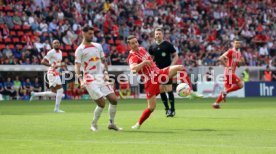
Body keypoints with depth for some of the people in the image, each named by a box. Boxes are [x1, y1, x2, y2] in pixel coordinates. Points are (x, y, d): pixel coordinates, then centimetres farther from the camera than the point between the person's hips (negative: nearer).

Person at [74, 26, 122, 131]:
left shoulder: (98, 46, 13)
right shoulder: (80, 50, -5)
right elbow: (77, 66, -12)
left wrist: (106, 73, 5)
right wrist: (81, 79, -27)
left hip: (101, 77, 6)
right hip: (90, 79, -6)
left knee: (114, 100, -2)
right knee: (102, 103, -13)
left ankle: (111, 123, 14)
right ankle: (94, 125, 7)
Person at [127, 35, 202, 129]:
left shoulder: (141, 49, 10)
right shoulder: (132, 57, -17)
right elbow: (133, 69, -39)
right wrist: (144, 62, -44)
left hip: (158, 73, 7)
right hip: (150, 82, -7)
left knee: (180, 67, -10)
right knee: (151, 107, -8)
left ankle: (190, 90, -15)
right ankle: (138, 124, 13)